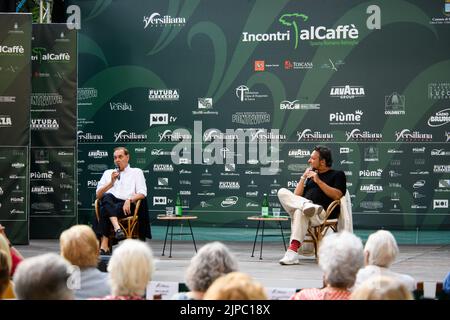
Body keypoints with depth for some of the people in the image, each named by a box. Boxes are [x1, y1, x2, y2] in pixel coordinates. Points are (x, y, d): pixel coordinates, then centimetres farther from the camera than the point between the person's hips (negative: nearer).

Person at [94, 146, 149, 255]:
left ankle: (104, 245, -39)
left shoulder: (136, 172, 20)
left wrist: (129, 200, -16)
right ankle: (117, 228, -53)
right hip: (108, 204, 2)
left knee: (105, 211, -34)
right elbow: (98, 195, 15)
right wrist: (111, 183, 0)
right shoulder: (108, 173, 27)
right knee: (107, 197, -36)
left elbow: (142, 193, 5)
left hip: (127, 206, -2)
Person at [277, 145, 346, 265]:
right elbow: (296, 196, 24)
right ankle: (306, 206, -45)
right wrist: (303, 178, 14)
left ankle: (292, 251, -50)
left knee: (300, 212, -39)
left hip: (324, 214, -6)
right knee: (282, 192, -19)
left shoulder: (337, 175, 16)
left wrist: (318, 181, -5)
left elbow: (337, 195, -4)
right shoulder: (311, 175, 33)